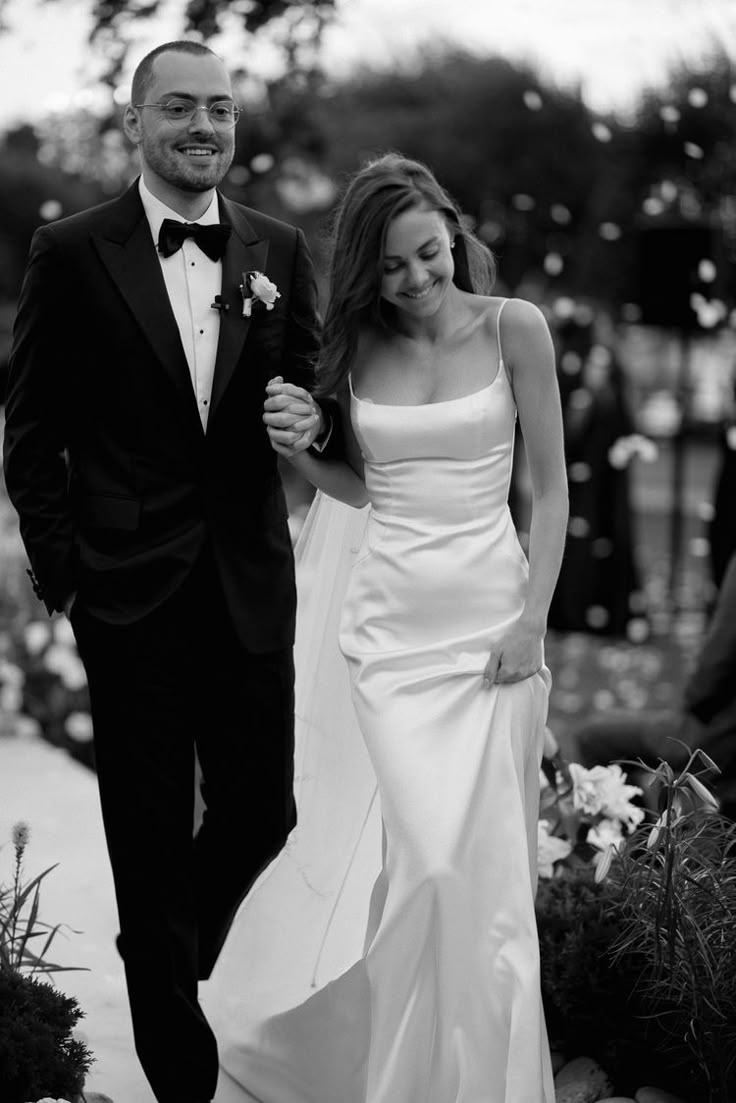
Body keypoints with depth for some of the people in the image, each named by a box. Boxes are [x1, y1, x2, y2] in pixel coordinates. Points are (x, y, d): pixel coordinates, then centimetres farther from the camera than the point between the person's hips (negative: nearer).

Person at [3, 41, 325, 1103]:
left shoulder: (279, 250, 5)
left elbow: (311, 384, 13)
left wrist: (310, 413, -11)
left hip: (249, 582, 3)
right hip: (130, 587, -3)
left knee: (260, 812, 8)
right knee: (151, 833, 6)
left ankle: (170, 955, 40)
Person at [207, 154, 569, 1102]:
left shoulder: (514, 329, -3)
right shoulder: (357, 346, 3)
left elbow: (550, 491, 0)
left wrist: (531, 623, -6)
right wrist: (296, 449, -6)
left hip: (490, 619, 0)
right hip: (388, 622, 1)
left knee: (489, 861, 2)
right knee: (428, 858, -7)